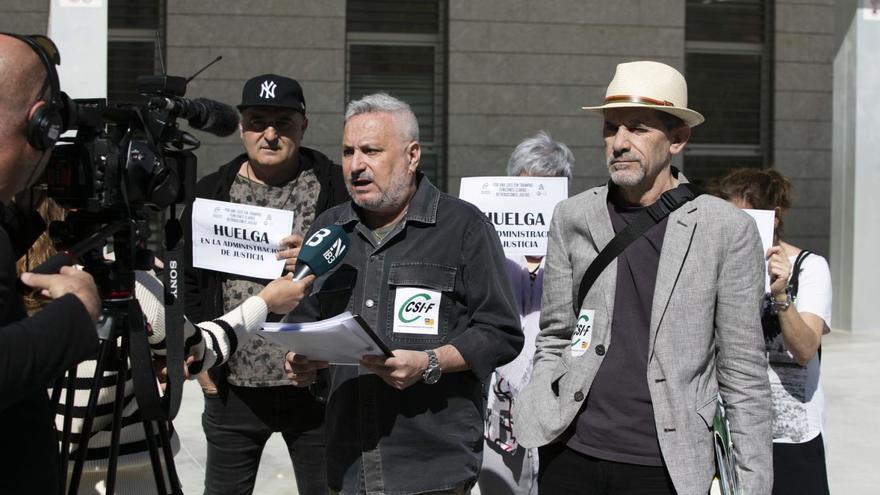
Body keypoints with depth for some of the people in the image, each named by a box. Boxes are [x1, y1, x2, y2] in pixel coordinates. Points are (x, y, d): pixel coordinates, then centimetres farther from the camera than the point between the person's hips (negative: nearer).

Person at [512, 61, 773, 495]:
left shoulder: (729, 230, -4)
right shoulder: (572, 218, 4)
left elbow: (744, 374, -2)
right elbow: (554, 339, 10)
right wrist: (531, 415, -2)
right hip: (572, 455, 3)